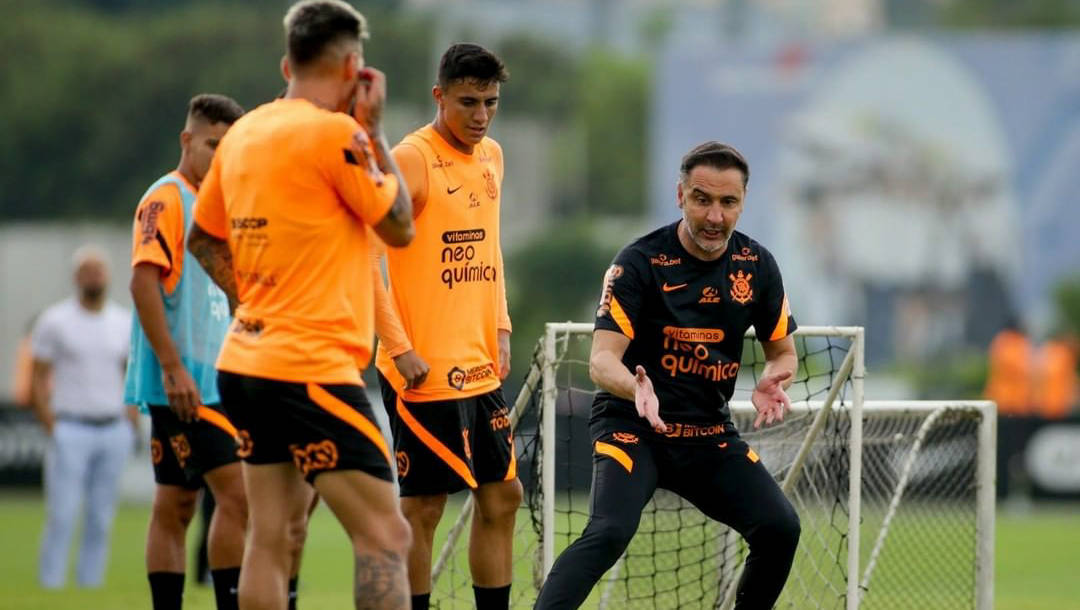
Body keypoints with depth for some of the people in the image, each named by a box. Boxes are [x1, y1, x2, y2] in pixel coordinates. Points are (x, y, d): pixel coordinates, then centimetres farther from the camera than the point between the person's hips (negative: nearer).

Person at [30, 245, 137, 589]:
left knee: (101, 518, 4)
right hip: (71, 429, -4)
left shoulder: (125, 324, 11)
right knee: (62, 515, -10)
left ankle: (90, 585, 8)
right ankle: (50, 585, -9)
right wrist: (51, 429, -9)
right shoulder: (54, 322, 0)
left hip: (114, 430, 4)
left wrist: (131, 424, 5)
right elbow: (37, 380, 0)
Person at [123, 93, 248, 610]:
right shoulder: (167, 198, -9)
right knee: (237, 492, -15)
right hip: (182, 382, -9)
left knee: (175, 507, 8)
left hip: (209, 381, 9)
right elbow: (143, 281, -18)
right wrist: (173, 368, -23)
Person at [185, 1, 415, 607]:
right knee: (385, 538, -10)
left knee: (272, 535, 11)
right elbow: (400, 226, -2)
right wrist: (375, 130, 3)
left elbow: (203, 238, 23)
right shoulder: (335, 133, -12)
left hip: (244, 363, 9)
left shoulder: (243, 134, 11)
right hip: (314, 369, -9)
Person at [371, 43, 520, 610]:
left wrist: (500, 329, 14)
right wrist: (399, 348, -20)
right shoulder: (412, 160, -13)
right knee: (423, 506, -3)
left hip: (480, 367, 8)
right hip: (425, 369, -8)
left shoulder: (491, 157, 12)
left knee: (502, 495, 10)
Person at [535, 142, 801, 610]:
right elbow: (602, 359, -19)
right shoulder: (640, 263, -14)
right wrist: (635, 387, -42)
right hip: (631, 427, -5)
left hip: (710, 434, 5)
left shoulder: (757, 266, 1)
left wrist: (770, 383, -12)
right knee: (609, 532, -29)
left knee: (780, 528, -12)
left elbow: (782, 351, 13)